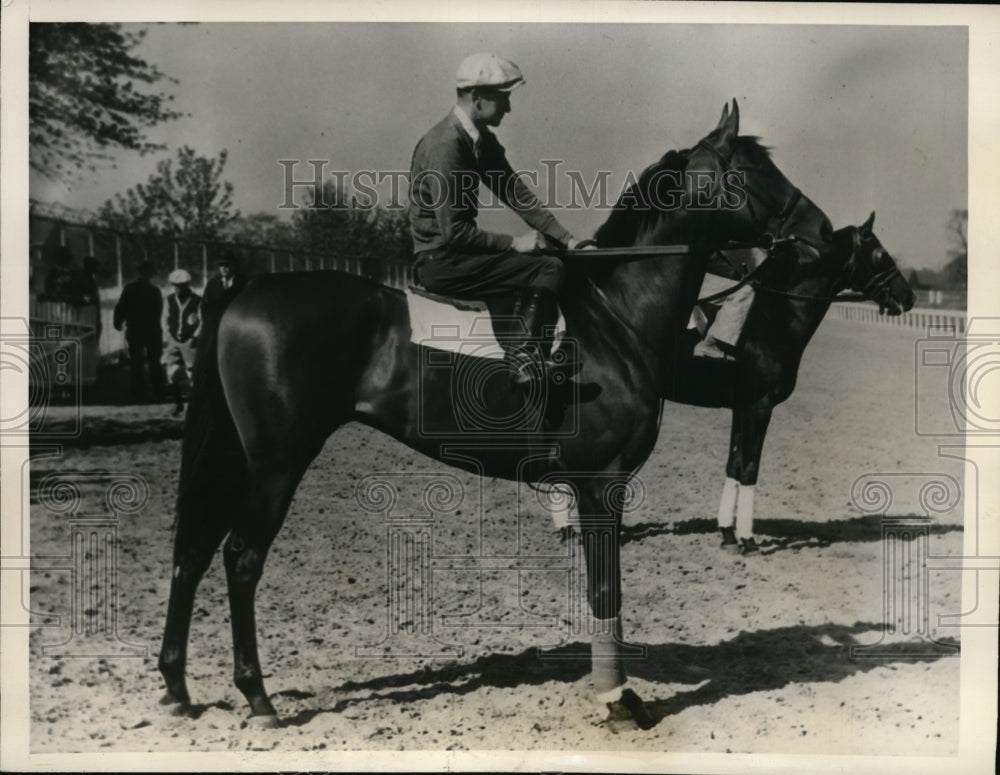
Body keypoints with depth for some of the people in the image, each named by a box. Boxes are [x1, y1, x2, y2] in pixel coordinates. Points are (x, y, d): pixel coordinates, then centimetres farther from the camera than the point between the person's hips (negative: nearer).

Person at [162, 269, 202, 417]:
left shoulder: (197, 301, -4)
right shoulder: (170, 300, 8)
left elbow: (202, 324, -4)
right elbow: (167, 321, 15)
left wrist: (193, 339, -11)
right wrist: (170, 338, 7)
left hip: (190, 344, -3)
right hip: (174, 343, 3)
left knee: (192, 374, -4)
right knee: (172, 372, -11)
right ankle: (177, 403, 1)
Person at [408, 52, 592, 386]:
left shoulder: (482, 141, 7)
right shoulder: (445, 146, -21)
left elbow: (517, 193, 12)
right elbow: (453, 231, -23)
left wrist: (566, 238, 4)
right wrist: (513, 243, -16)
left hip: (457, 252, 9)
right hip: (439, 262, -9)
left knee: (552, 259, 4)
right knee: (549, 268, -14)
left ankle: (535, 358, 1)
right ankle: (523, 358, -5)